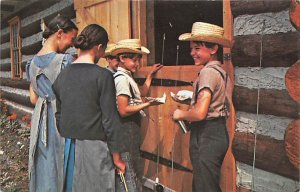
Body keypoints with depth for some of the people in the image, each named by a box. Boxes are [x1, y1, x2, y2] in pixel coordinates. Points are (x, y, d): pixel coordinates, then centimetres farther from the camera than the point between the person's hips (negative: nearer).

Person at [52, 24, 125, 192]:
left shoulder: (62, 75, 2)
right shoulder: (103, 76, -14)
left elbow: (58, 115, 10)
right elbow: (110, 121, -13)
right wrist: (116, 157, -5)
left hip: (67, 146, 6)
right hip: (94, 147, -5)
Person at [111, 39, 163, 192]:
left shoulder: (126, 76, 12)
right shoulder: (122, 78, -18)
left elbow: (141, 93, 22)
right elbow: (123, 111, -23)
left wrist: (150, 74, 22)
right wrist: (148, 104, -20)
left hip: (130, 128, 10)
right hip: (126, 129, -10)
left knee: (135, 171, 20)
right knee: (128, 173, -2)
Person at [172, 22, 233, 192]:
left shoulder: (208, 72, -17)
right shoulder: (222, 71, 12)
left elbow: (200, 113, -25)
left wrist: (180, 114, -7)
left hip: (207, 136, -10)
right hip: (219, 133, 10)